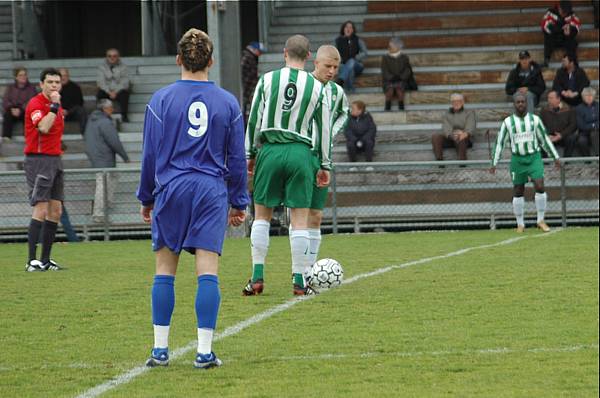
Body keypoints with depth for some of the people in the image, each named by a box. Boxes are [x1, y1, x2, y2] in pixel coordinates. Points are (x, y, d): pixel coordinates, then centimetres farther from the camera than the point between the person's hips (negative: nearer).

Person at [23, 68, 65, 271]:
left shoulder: (56, 105, 17)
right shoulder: (36, 103, -10)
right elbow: (43, 127, -27)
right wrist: (54, 106, -22)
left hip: (55, 159, 9)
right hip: (39, 160, -9)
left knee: (56, 210, 6)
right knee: (41, 210, -14)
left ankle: (45, 259, 12)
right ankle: (32, 261, -15)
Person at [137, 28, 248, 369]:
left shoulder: (162, 100, 0)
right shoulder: (228, 103, 5)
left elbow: (150, 154, 3)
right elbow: (237, 159, 9)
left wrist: (146, 198, 13)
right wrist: (239, 203, 17)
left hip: (171, 190, 0)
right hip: (212, 192, 0)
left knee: (165, 271, 9)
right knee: (208, 272, -3)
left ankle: (161, 348, 9)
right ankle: (205, 351, -8)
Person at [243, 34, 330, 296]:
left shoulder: (267, 80, 1)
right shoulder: (317, 87, 2)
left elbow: (254, 120, 3)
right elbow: (324, 128, 6)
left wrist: (250, 155, 12)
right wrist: (325, 165, 13)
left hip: (270, 151, 0)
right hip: (302, 152, 0)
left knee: (261, 215, 10)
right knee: (300, 219, 2)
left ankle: (257, 277, 5)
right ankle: (299, 281, 1)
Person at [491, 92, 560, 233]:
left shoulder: (535, 119, 3)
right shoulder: (508, 122, 1)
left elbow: (545, 139, 12)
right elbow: (500, 142, 5)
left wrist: (555, 157, 12)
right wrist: (494, 163, 1)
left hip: (534, 157, 0)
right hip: (517, 159, 0)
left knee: (540, 186, -15)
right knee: (518, 191, 3)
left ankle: (541, 220, -3)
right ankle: (520, 224, 15)